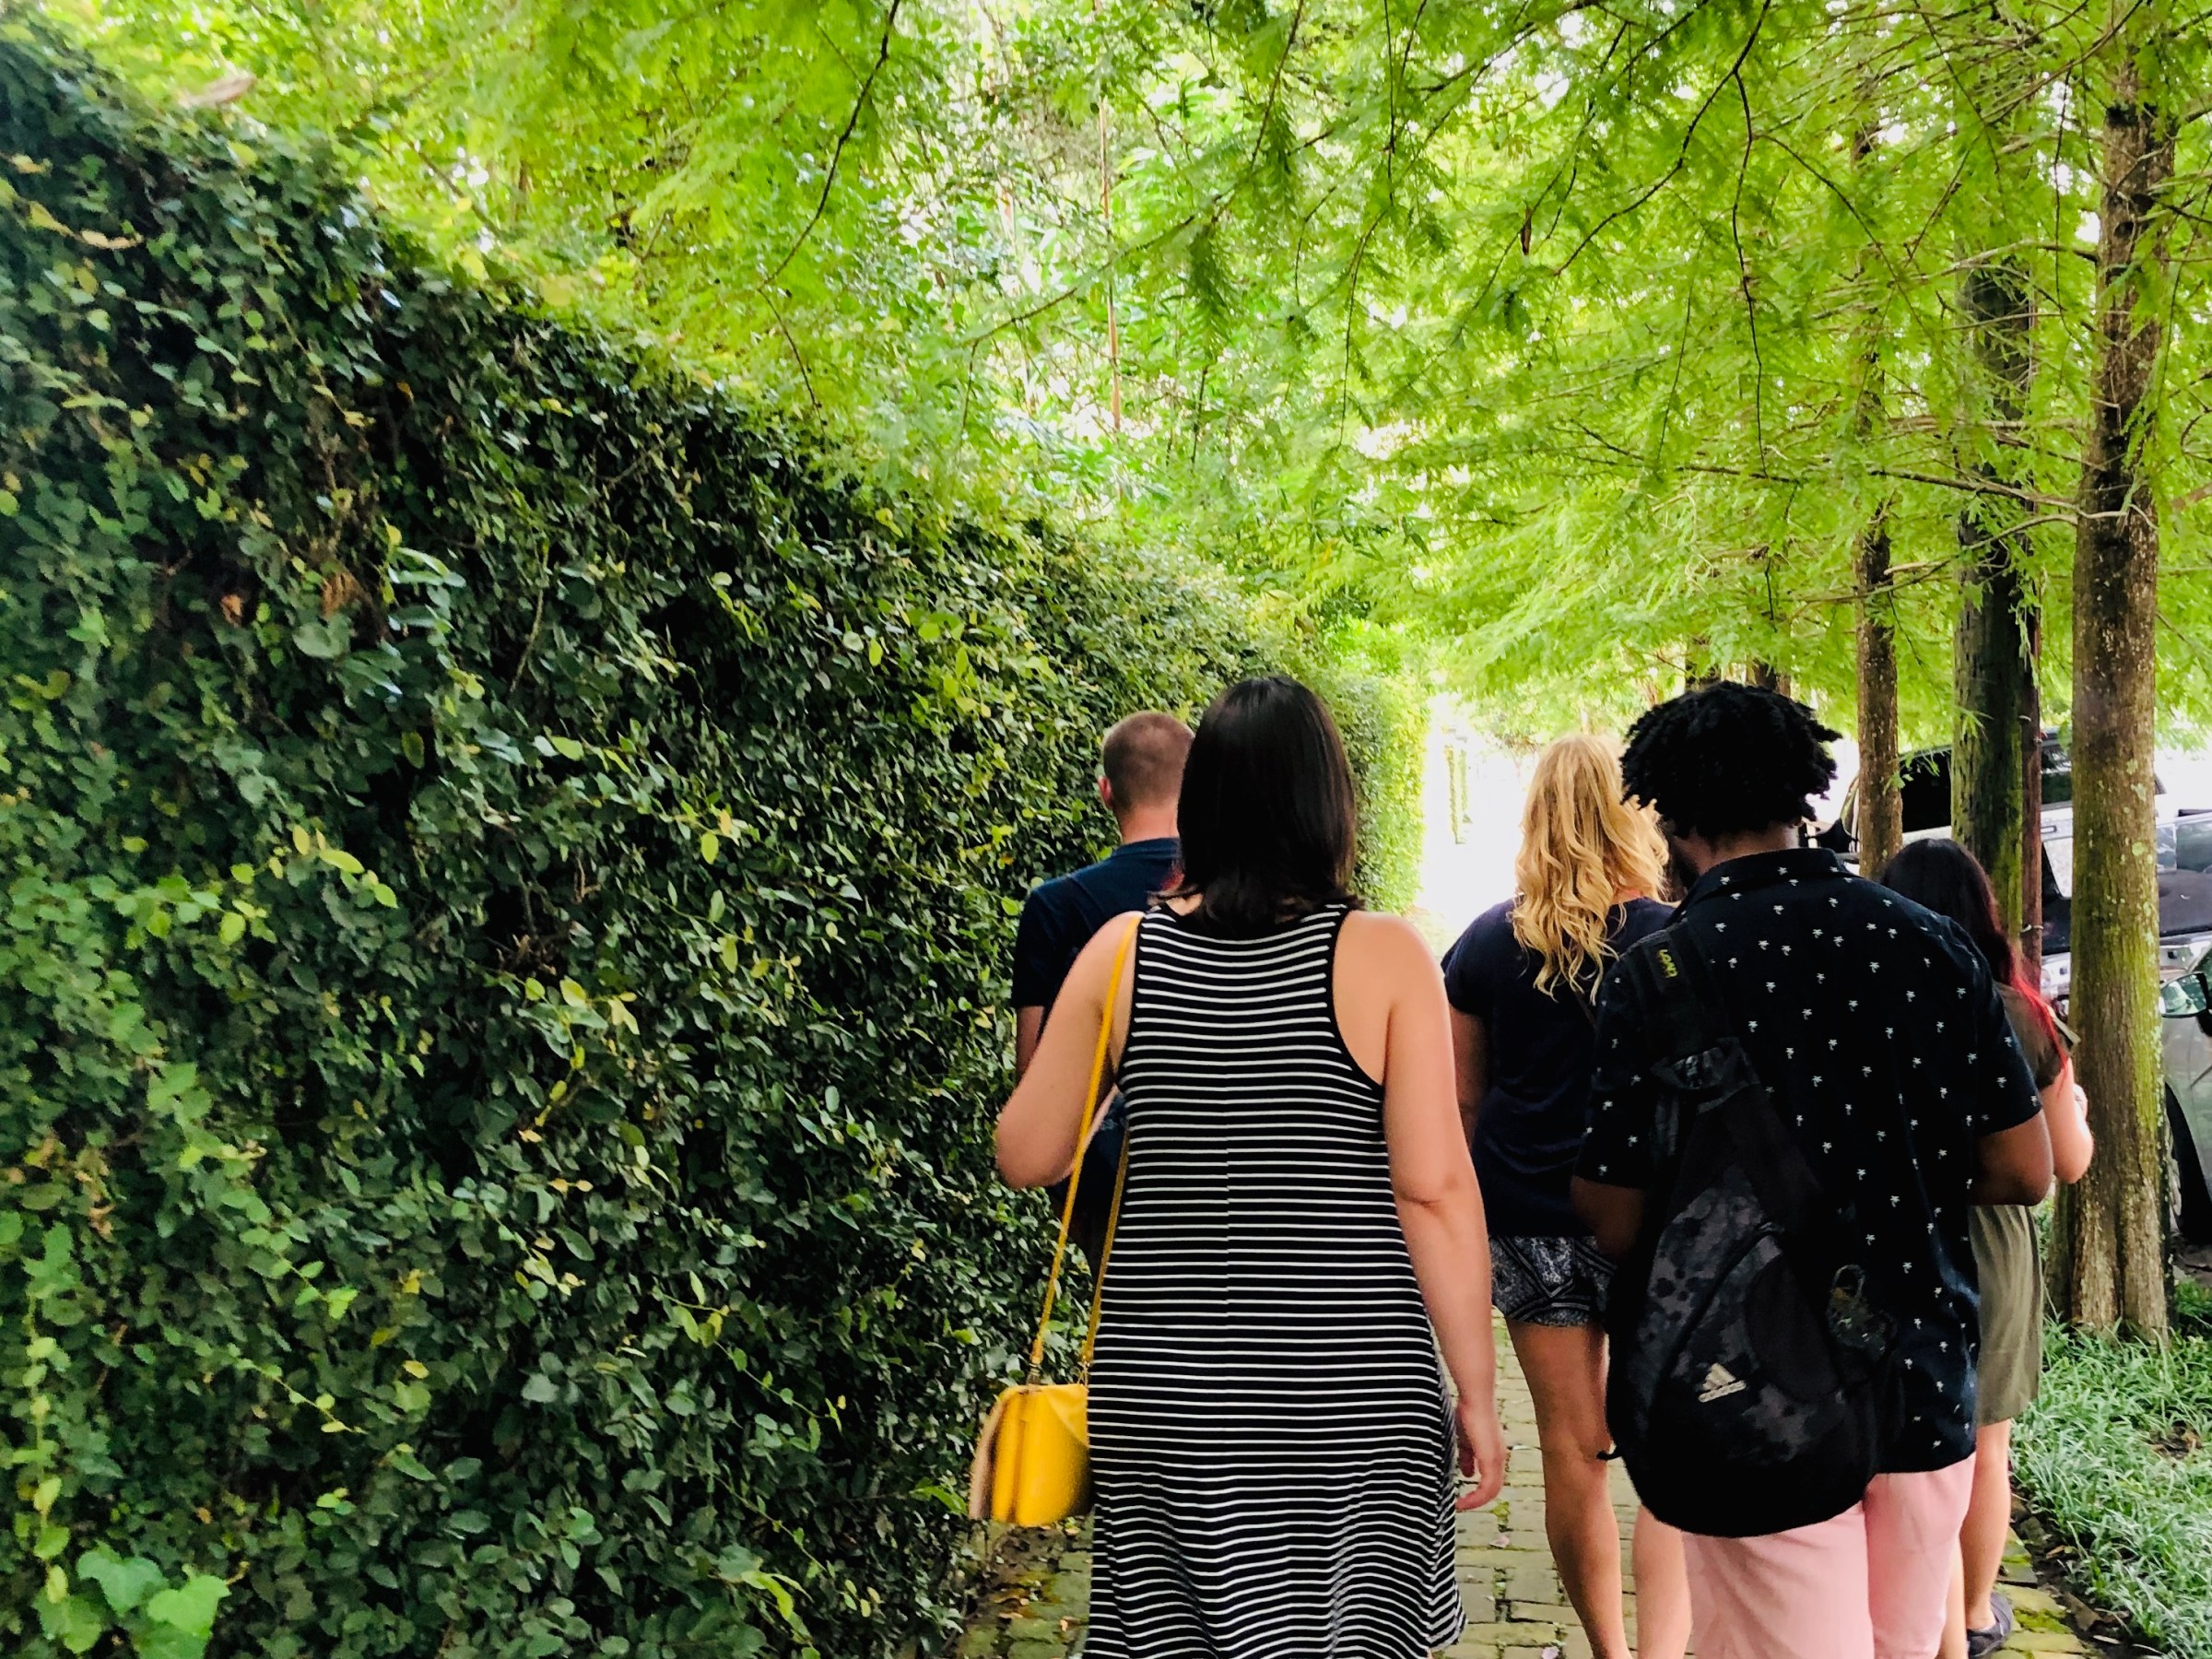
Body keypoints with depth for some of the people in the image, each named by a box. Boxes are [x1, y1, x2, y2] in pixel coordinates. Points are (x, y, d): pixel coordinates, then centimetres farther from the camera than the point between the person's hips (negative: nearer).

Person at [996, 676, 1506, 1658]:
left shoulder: (1122, 951, -2)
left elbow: (1026, 1157, 3)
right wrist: (1477, 1393, 0)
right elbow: (1435, 1189, -10)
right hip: (1350, 1385, -2)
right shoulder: (1383, 957, -8)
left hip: (1162, 1383, 2)